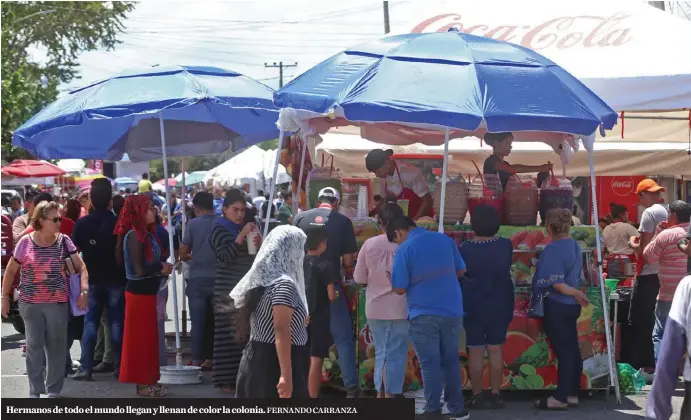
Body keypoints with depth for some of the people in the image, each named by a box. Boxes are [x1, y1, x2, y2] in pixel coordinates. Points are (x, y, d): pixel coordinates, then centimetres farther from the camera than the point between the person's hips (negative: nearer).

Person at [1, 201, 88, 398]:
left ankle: (54, 391, 17)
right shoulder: (25, 242, -4)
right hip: (30, 304, -1)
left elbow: (81, 267, 2)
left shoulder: (64, 241, -1)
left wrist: (84, 290, -13)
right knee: (34, 347, 3)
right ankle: (35, 391, 12)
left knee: (56, 347, 5)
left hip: (58, 303, 1)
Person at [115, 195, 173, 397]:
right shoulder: (134, 235, -18)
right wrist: (161, 268, -9)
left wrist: (162, 268, -5)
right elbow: (139, 269, -22)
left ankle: (147, 380, 22)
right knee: (140, 337, -1)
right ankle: (142, 382, 7)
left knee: (148, 337, 14)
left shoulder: (147, 233, 9)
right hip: (139, 293, -9)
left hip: (147, 291, 9)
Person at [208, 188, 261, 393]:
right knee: (227, 335, -7)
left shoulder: (247, 228, 16)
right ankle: (225, 380, -3)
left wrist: (259, 242, -4)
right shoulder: (219, 230, -3)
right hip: (227, 290, -6)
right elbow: (225, 256, -18)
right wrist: (242, 235, -22)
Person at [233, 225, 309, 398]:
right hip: (274, 365, -9)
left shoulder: (261, 280, 11)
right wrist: (286, 375, -27)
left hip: (255, 361, 9)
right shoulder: (283, 283, -15)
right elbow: (281, 331, -23)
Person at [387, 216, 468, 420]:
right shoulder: (445, 239, 5)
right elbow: (461, 271, 13)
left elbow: (399, 289, -10)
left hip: (424, 315, -5)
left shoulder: (404, 249, -11)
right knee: (451, 360, 14)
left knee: (430, 363, 2)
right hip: (452, 311, 5)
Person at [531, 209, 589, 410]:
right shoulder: (575, 246, 8)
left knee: (562, 351, -4)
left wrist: (574, 293, -9)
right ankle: (572, 394, 17)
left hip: (556, 307, -8)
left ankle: (560, 398, 1)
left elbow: (556, 283, -21)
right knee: (572, 350, 10)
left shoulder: (553, 249, -17)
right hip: (571, 306, 8)